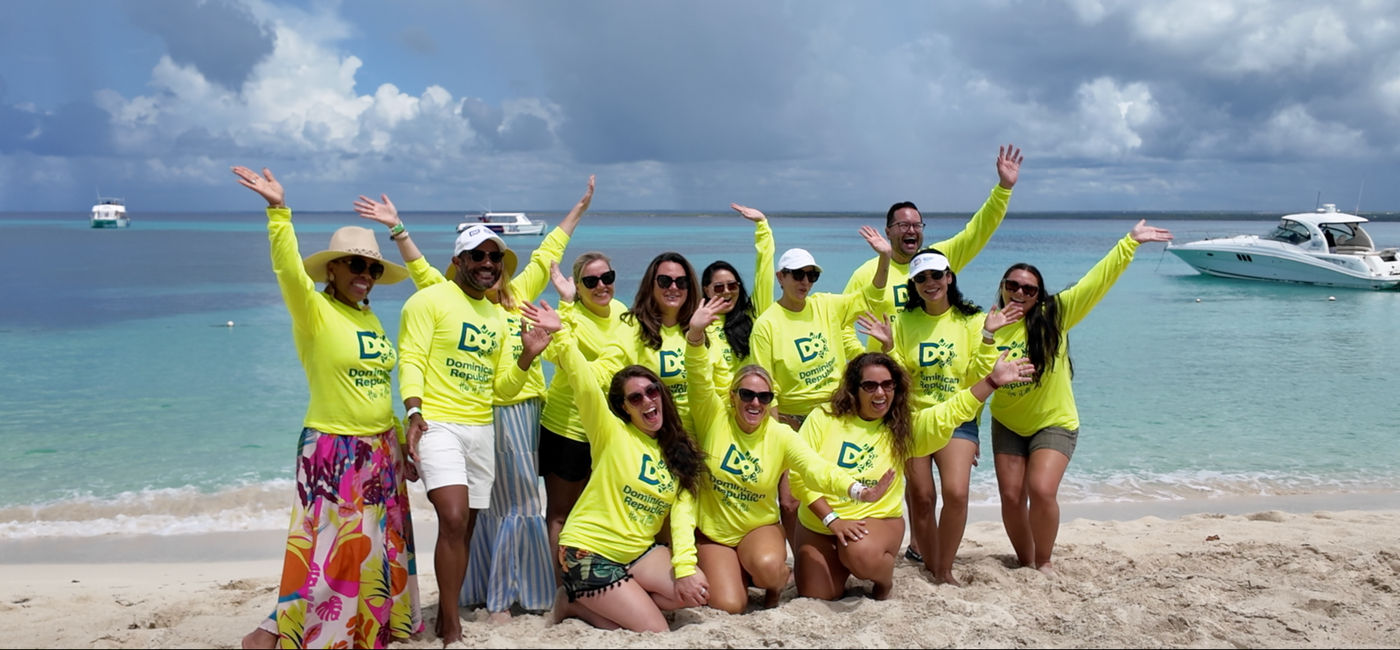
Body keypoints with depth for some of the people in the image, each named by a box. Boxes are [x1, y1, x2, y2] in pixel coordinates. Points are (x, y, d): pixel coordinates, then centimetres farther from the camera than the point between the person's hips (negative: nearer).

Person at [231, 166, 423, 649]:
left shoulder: (370, 318, 10)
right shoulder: (313, 312, -8)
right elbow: (289, 271, -28)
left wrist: (398, 448, 16)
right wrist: (278, 212, -39)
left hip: (380, 452, 7)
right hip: (333, 452, -7)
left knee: (376, 545, 13)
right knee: (326, 547, -6)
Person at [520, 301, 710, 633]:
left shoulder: (680, 453, 6)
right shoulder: (612, 433, -7)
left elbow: (683, 515, -5)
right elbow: (585, 385, -24)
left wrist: (684, 567, -19)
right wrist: (561, 336, -34)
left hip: (638, 552, 6)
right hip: (589, 551, -6)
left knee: (696, 589, -17)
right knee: (655, 630, -15)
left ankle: (590, 603, 0)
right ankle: (576, 603, 8)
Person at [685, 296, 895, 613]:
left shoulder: (781, 435, -8)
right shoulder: (714, 419, -9)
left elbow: (817, 467, -20)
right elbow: (698, 378, -23)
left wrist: (856, 489, -40)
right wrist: (696, 334, -42)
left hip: (760, 527, 0)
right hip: (714, 532, 0)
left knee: (767, 566, -34)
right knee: (728, 606, -18)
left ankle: (778, 578, 4)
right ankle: (735, 572, 18)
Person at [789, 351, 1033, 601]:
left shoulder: (902, 428, -3)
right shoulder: (823, 418, -9)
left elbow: (950, 412, -15)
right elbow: (801, 476, -11)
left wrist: (992, 380, -24)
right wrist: (832, 519, -19)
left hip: (878, 520, -1)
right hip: (818, 525, 1)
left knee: (862, 555, -34)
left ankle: (885, 579, 2)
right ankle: (842, 572, 31)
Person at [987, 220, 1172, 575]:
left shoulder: (1054, 316, -11)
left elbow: (1096, 281, -16)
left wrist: (1130, 242, -20)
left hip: (1053, 423, -2)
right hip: (1007, 425, 3)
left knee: (1042, 491, -17)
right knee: (1011, 497, 1)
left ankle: (1044, 562, 7)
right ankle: (1024, 562, 25)